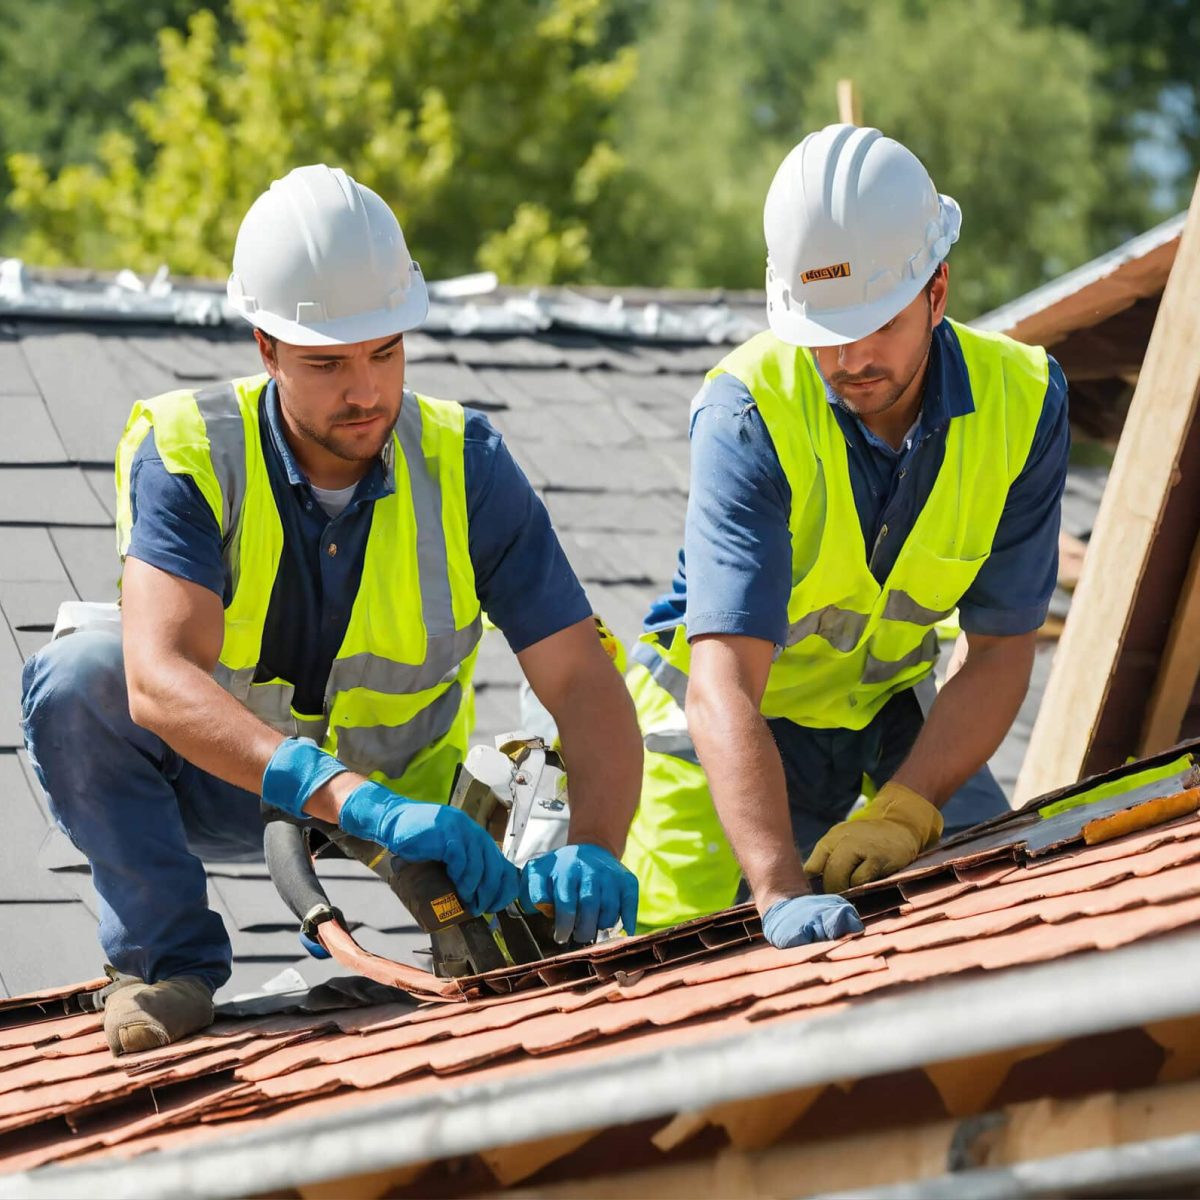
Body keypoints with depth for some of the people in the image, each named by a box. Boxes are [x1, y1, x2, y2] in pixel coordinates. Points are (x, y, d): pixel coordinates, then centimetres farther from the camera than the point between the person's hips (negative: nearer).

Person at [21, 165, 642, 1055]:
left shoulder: (465, 469, -19)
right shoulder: (187, 456, -26)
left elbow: (587, 688, -22)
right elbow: (159, 681, -42)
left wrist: (595, 847, -43)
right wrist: (360, 804, -55)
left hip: (395, 784, 2)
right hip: (216, 777, -2)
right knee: (75, 677, -32)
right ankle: (170, 959, -14)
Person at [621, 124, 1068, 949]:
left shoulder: (1021, 399, -19)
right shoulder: (749, 410, -30)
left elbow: (1000, 653, -14)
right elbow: (725, 684, -39)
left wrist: (902, 813, -30)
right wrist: (781, 892, -52)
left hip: (888, 705, 3)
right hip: (737, 722, -3)